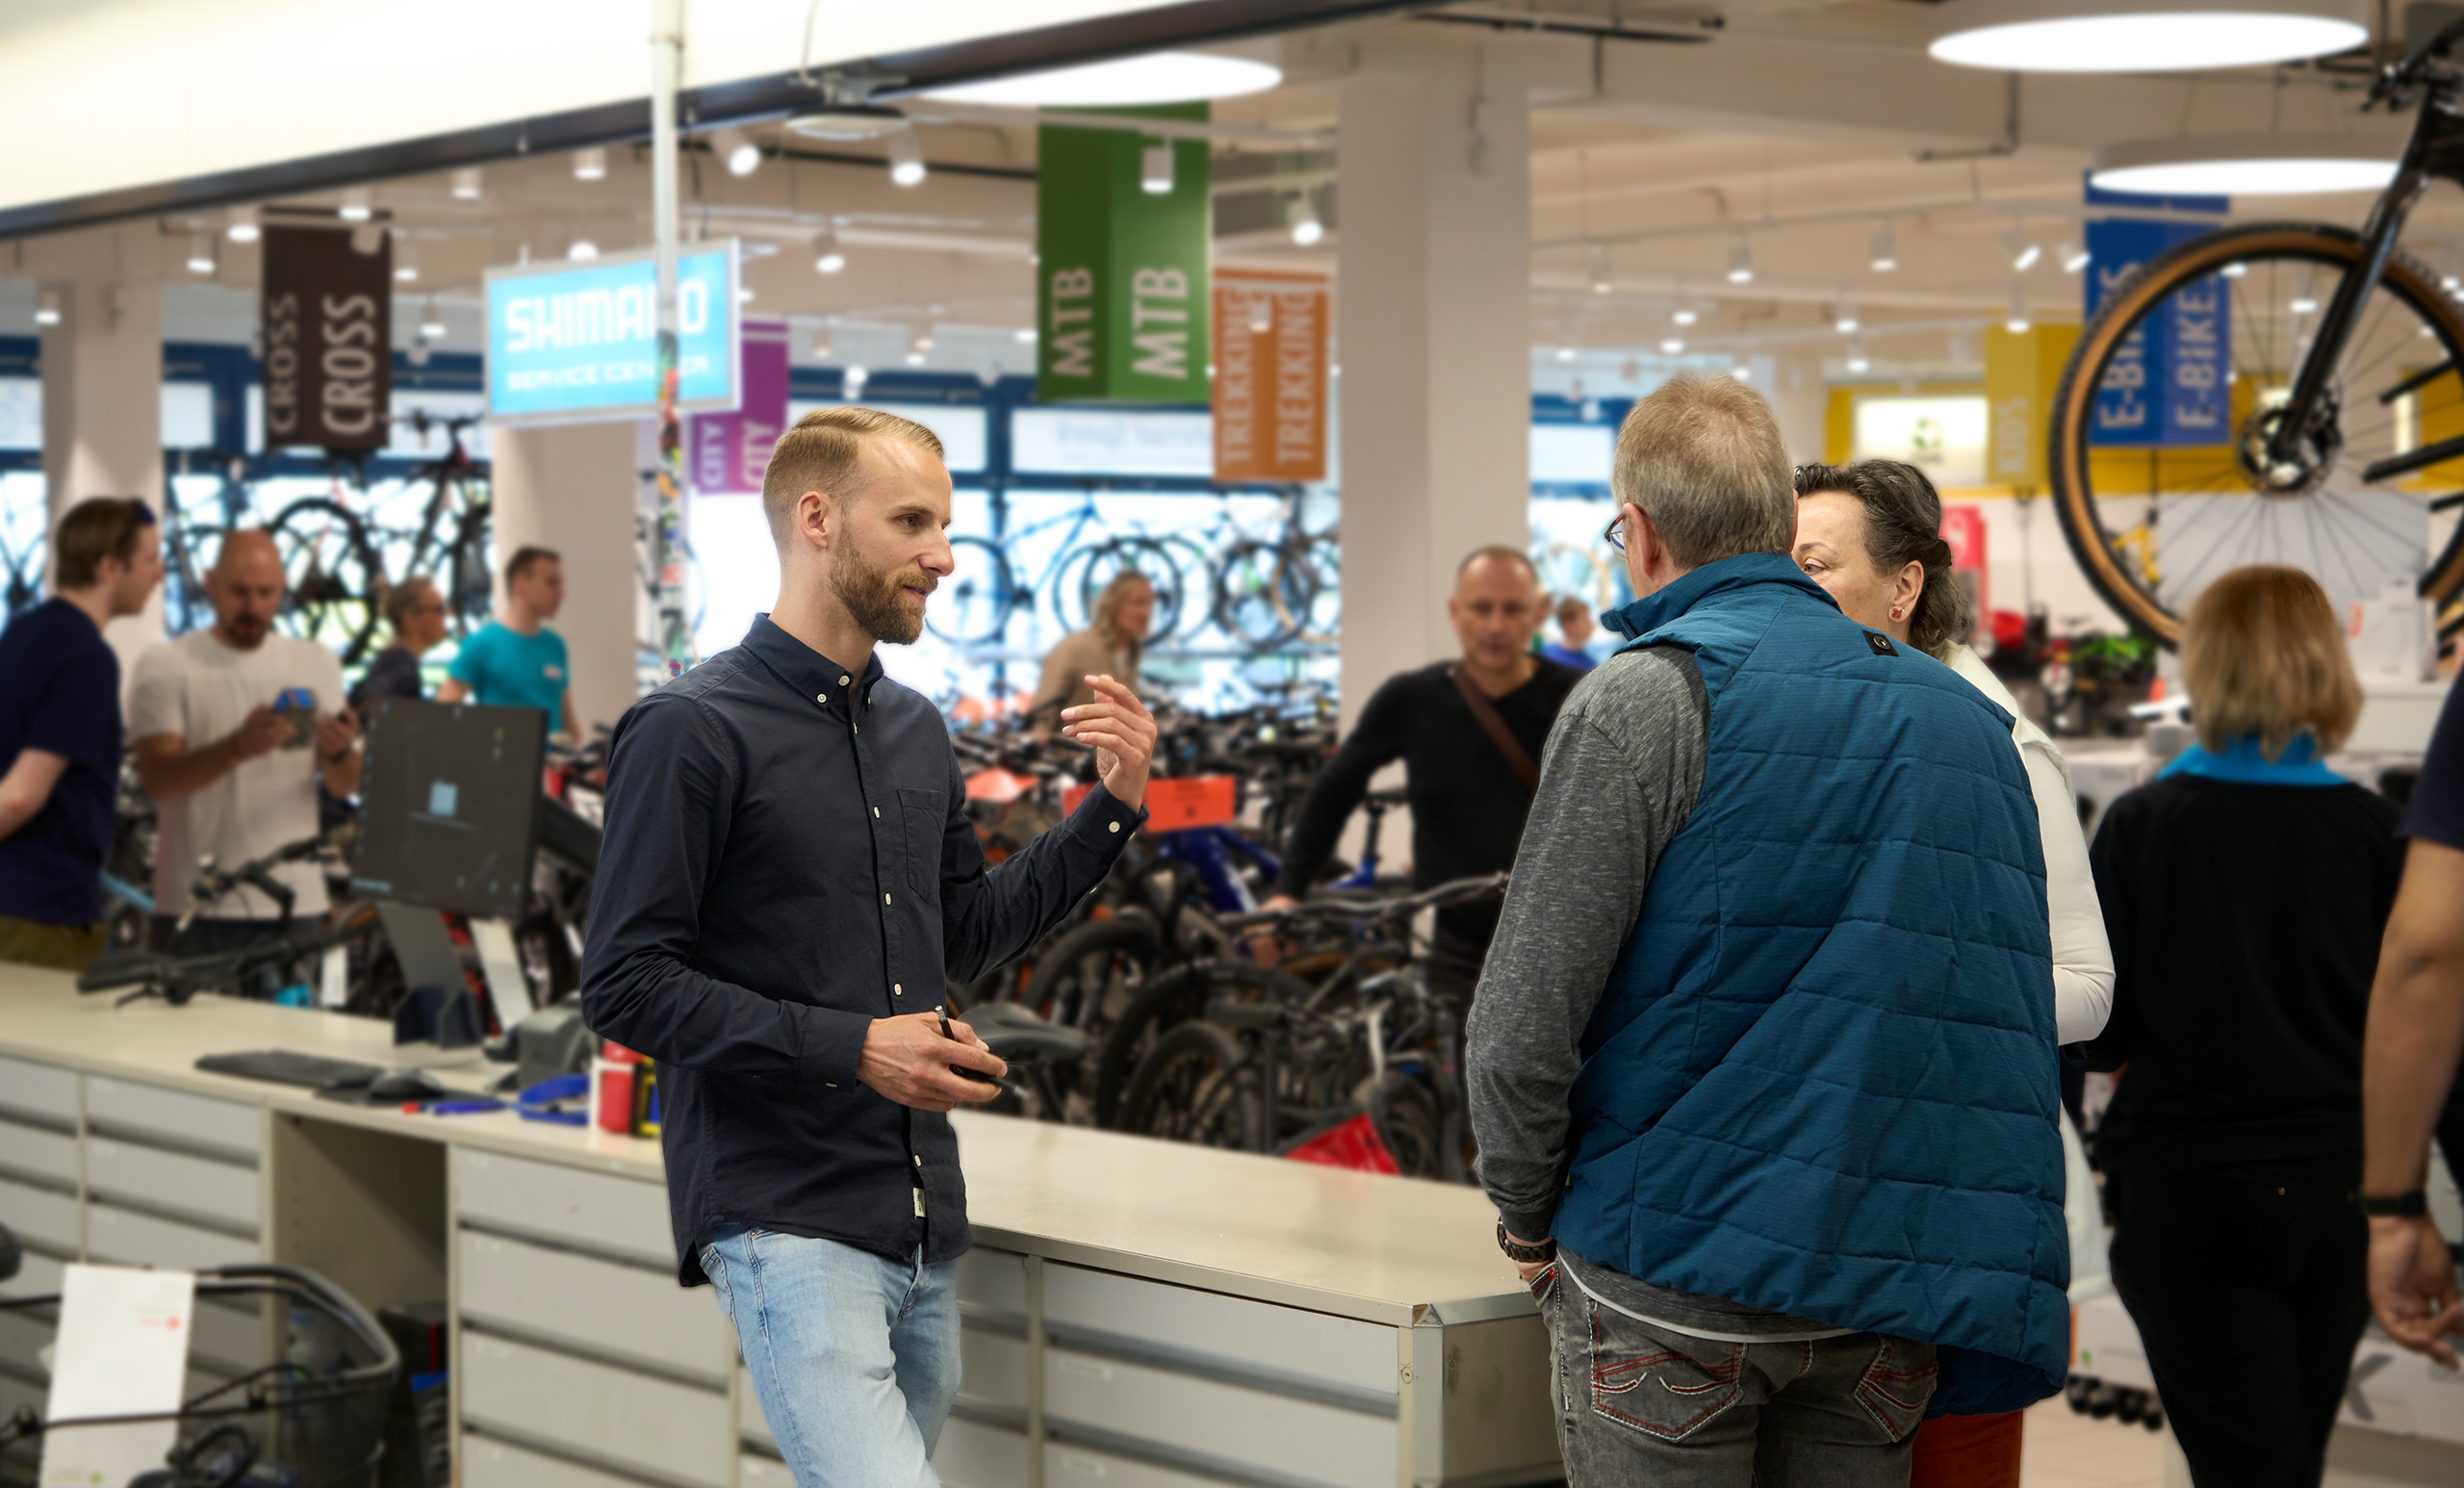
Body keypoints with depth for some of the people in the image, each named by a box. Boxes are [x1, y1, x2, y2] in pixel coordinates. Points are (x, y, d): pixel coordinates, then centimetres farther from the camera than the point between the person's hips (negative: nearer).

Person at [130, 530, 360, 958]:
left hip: (295, 903, 3)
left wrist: (340, 752, -17)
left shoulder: (317, 663, 11)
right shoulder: (164, 665, -1)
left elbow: (346, 787, 7)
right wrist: (239, 747, -28)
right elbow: (155, 780, -12)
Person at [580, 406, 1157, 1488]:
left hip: (924, 1224, 8)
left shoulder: (916, 730, 15)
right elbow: (624, 985, -13)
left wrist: (1113, 806, 12)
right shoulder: (692, 731, -9)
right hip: (785, 1223, -8)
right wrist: (850, 1048, -19)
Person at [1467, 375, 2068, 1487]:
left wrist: (1527, 1219, 1)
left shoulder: (1647, 696, -10)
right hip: (1885, 1288, 6)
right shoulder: (1966, 718, 9)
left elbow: (1524, 1025, -14)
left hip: (1672, 1289, -5)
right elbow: (2015, 1009, 11)